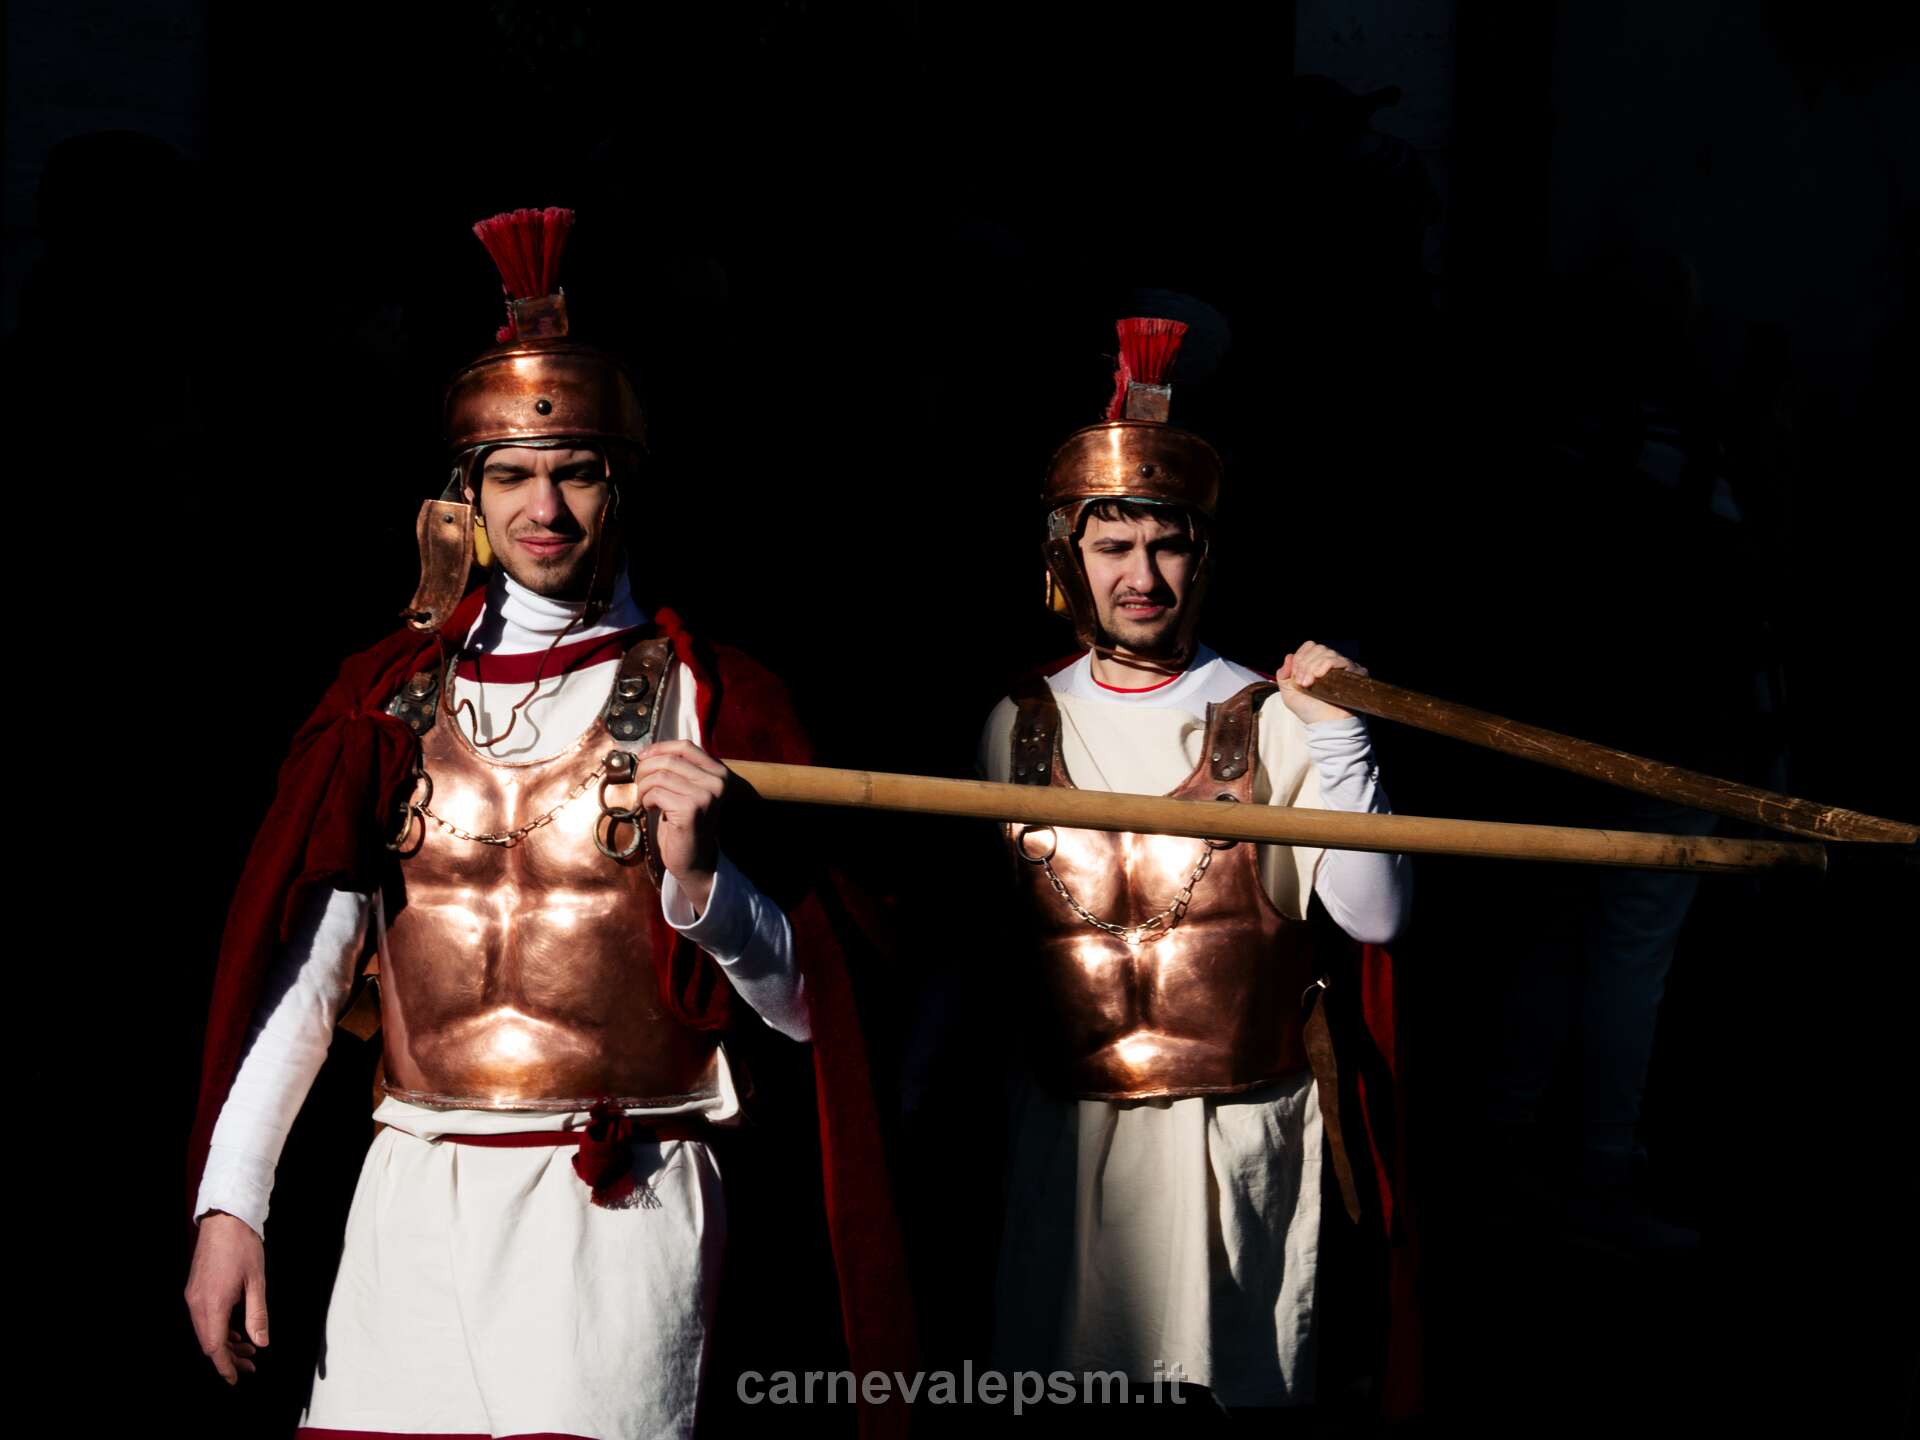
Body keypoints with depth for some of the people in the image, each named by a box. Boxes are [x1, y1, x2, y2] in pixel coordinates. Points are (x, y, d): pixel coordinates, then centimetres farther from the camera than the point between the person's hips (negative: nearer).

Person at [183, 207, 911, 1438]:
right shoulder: (392, 697, 10)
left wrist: (700, 874, -15)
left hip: (620, 1211, -3)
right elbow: (302, 966, 7)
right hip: (415, 1208, 3)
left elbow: (798, 1002, 3)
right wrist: (229, 1202, -1)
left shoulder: (713, 704, 3)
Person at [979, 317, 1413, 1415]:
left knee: (1238, 1380, 3)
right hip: (1070, 1139, 2)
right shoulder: (1019, 730, 6)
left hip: (1245, 1144, -2)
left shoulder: (1276, 722, -3)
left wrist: (1340, 741, -19)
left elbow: (1376, 918, -11)